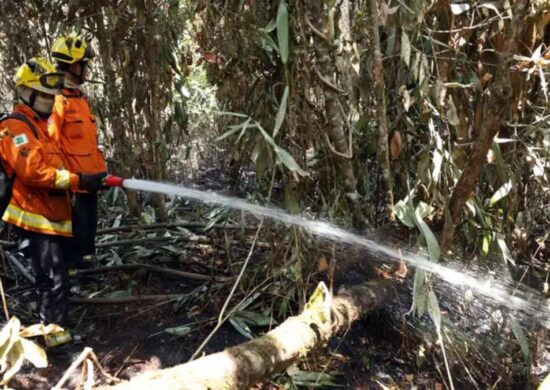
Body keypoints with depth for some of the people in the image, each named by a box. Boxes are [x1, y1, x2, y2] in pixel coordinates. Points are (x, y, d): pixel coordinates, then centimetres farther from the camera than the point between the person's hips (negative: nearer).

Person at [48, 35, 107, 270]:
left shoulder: (80, 98, 16)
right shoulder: (57, 100, -15)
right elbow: (52, 143, -20)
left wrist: (101, 168, 20)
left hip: (89, 176, 9)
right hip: (72, 179, -9)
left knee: (89, 223, 17)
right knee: (76, 227, -2)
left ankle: (85, 260, 30)